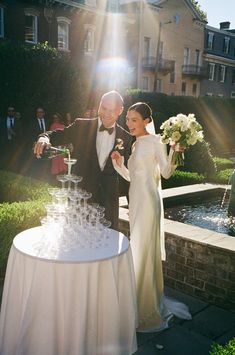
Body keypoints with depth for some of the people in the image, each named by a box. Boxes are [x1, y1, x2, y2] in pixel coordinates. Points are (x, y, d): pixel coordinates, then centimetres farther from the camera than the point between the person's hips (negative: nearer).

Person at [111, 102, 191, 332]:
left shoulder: (155, 141, -8)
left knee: (143, 251, -2)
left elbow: (166, 172, -14)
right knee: (140, 250, 16)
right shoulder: (135, 144, 16)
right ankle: (153, 301, 33)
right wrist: (119, 163, 0)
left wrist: (174, 149, -26)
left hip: (148, 201, -8)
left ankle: (148, 312, 14)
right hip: (136, 201, 9)